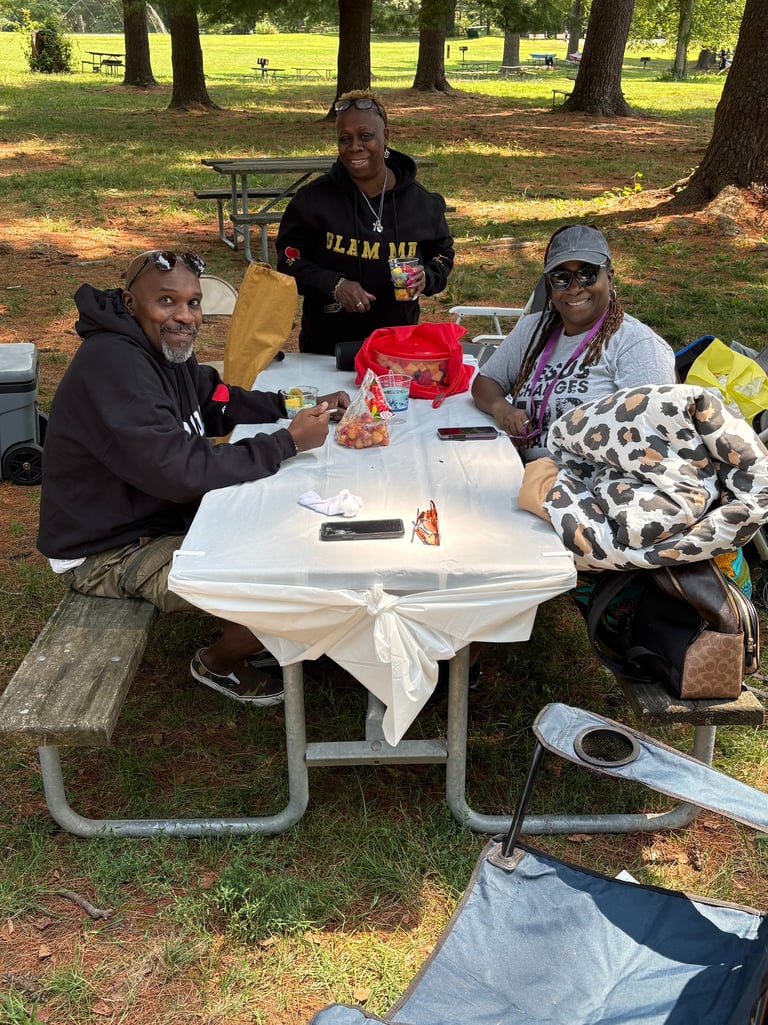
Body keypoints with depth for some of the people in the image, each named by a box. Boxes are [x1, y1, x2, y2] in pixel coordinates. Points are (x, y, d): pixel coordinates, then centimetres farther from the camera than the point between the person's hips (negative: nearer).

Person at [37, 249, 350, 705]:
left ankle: (257, 636, 28)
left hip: (164, 513, 10)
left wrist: (301, 407, -1)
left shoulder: (166, 347, 1)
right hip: (112, 553, -10)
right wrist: (288, 443, -29)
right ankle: (219, 663, 12)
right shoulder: (113, 364, -29)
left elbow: (221, 402, 14)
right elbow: (178, 469, -35)